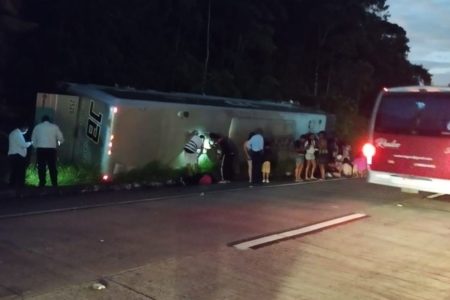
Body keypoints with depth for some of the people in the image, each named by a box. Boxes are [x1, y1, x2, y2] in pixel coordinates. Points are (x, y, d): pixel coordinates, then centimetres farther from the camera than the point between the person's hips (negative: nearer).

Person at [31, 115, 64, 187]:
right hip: (51, 149, 0)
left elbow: (33, 139, 10)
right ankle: (54, 184, 3)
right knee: (52, 167, 5)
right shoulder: (54, 127, 8)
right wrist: (58, 143, 26)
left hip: (40, 149, 0)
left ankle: (42, 184, 4)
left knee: (41, 167, 5)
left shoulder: (37, 127, 10)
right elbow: (61, 139, 6)